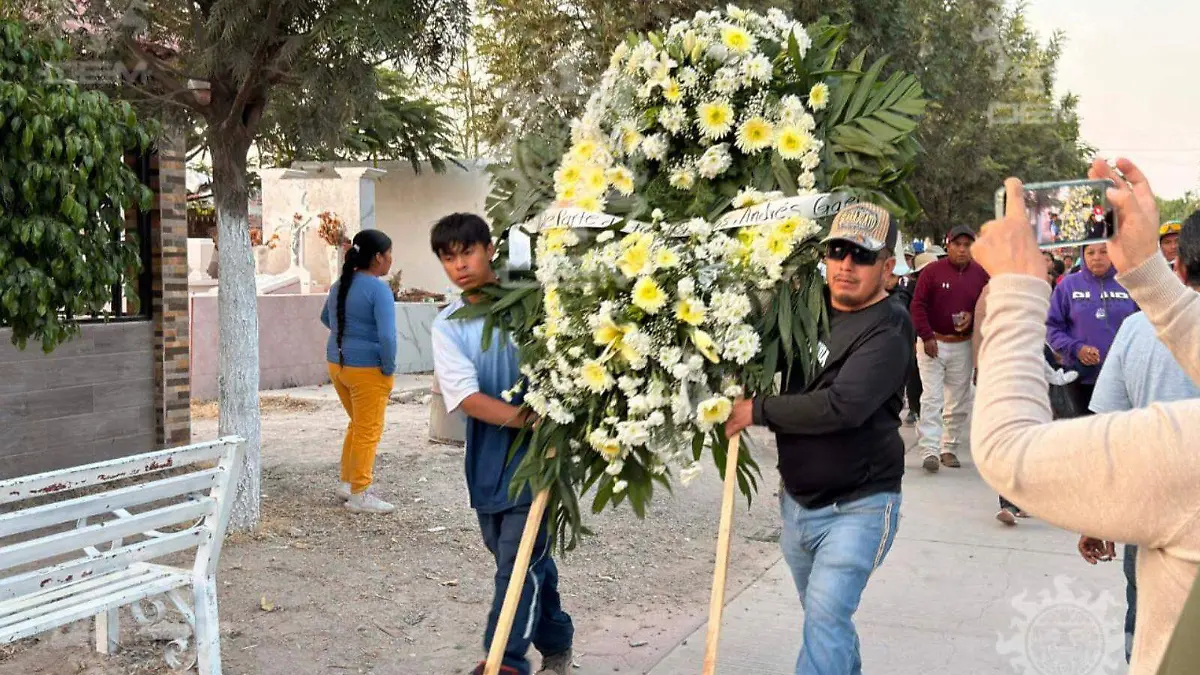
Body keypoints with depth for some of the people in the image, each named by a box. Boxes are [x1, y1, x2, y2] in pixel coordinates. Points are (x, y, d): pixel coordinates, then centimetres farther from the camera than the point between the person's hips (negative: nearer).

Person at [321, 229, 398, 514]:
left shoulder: (340, 285, 8)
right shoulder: (378, 290, -18)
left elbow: (326, 318, 25)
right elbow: (387, 336, -25)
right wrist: (389, 368, -13)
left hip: (337, 364, 8)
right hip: (367, 370, -8)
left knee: (357, 425, 24)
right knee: (368, 433, 4)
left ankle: (347, 482, 30)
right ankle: (359, 495, 10)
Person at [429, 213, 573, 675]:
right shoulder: (448, 325, -1)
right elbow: (465, 396, -14)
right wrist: (519, 418, -30)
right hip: (488, 458, 3)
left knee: (519, 559, -8)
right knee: (527, 556, 17)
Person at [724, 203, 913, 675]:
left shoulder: (887, 332, -17)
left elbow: (840, 406, -29)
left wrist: (757, 411, -19)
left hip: (857, 506, -7)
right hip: (798, 502, 8)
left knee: (825, 617, -15)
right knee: (825, 615, 21)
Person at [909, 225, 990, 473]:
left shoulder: (980, 275, 5)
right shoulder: (933, 271, -5)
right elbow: (918, 305, -7)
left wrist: (972, 317, -8)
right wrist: (926, 337, -14)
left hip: (962, 345, 4)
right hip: (933, 343, -3)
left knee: (958, 401, 8)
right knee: (932, 398, -7)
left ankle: (950, 448, 19)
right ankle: (930, 450, -8)